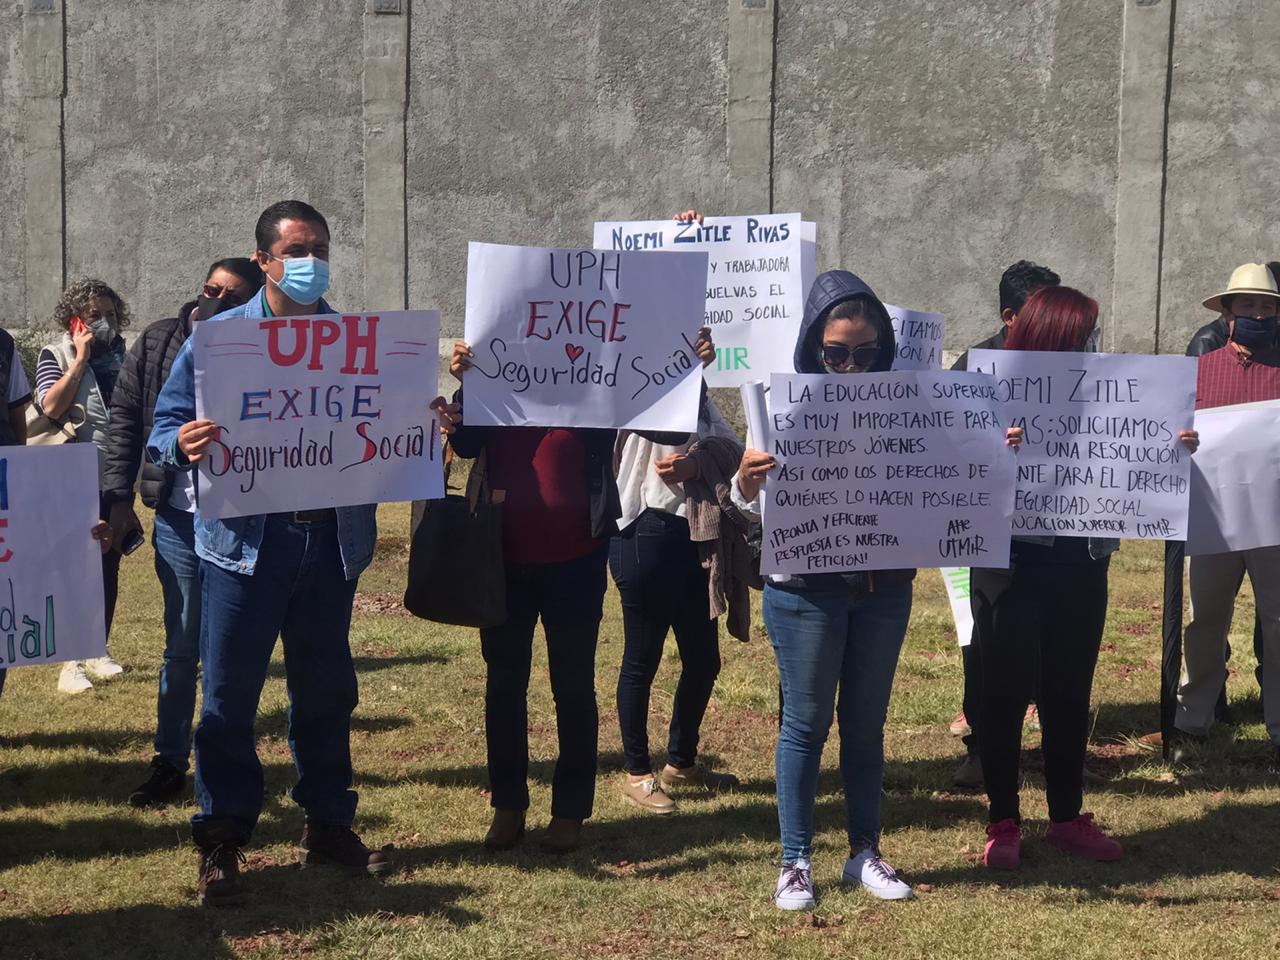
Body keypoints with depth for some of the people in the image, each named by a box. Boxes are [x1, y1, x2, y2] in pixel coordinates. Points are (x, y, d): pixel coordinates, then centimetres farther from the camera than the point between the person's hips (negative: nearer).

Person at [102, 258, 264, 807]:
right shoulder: (159, 343, 4)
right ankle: (170, 762, 17)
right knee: (182, 645, 9)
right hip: (179, 519, 1)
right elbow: (124, 418, 7)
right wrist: (118, 497, 1)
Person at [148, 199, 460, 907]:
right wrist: (184, 445, -25)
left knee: (326, 691, 13)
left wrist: (430, 426, -9)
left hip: (332, 541, 3)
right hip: (245, 541, -3)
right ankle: (220, 843, 13)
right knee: (229, 695, 1)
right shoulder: (219, 337, -1)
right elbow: (164, 428, -2)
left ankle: (328, 827, 27)